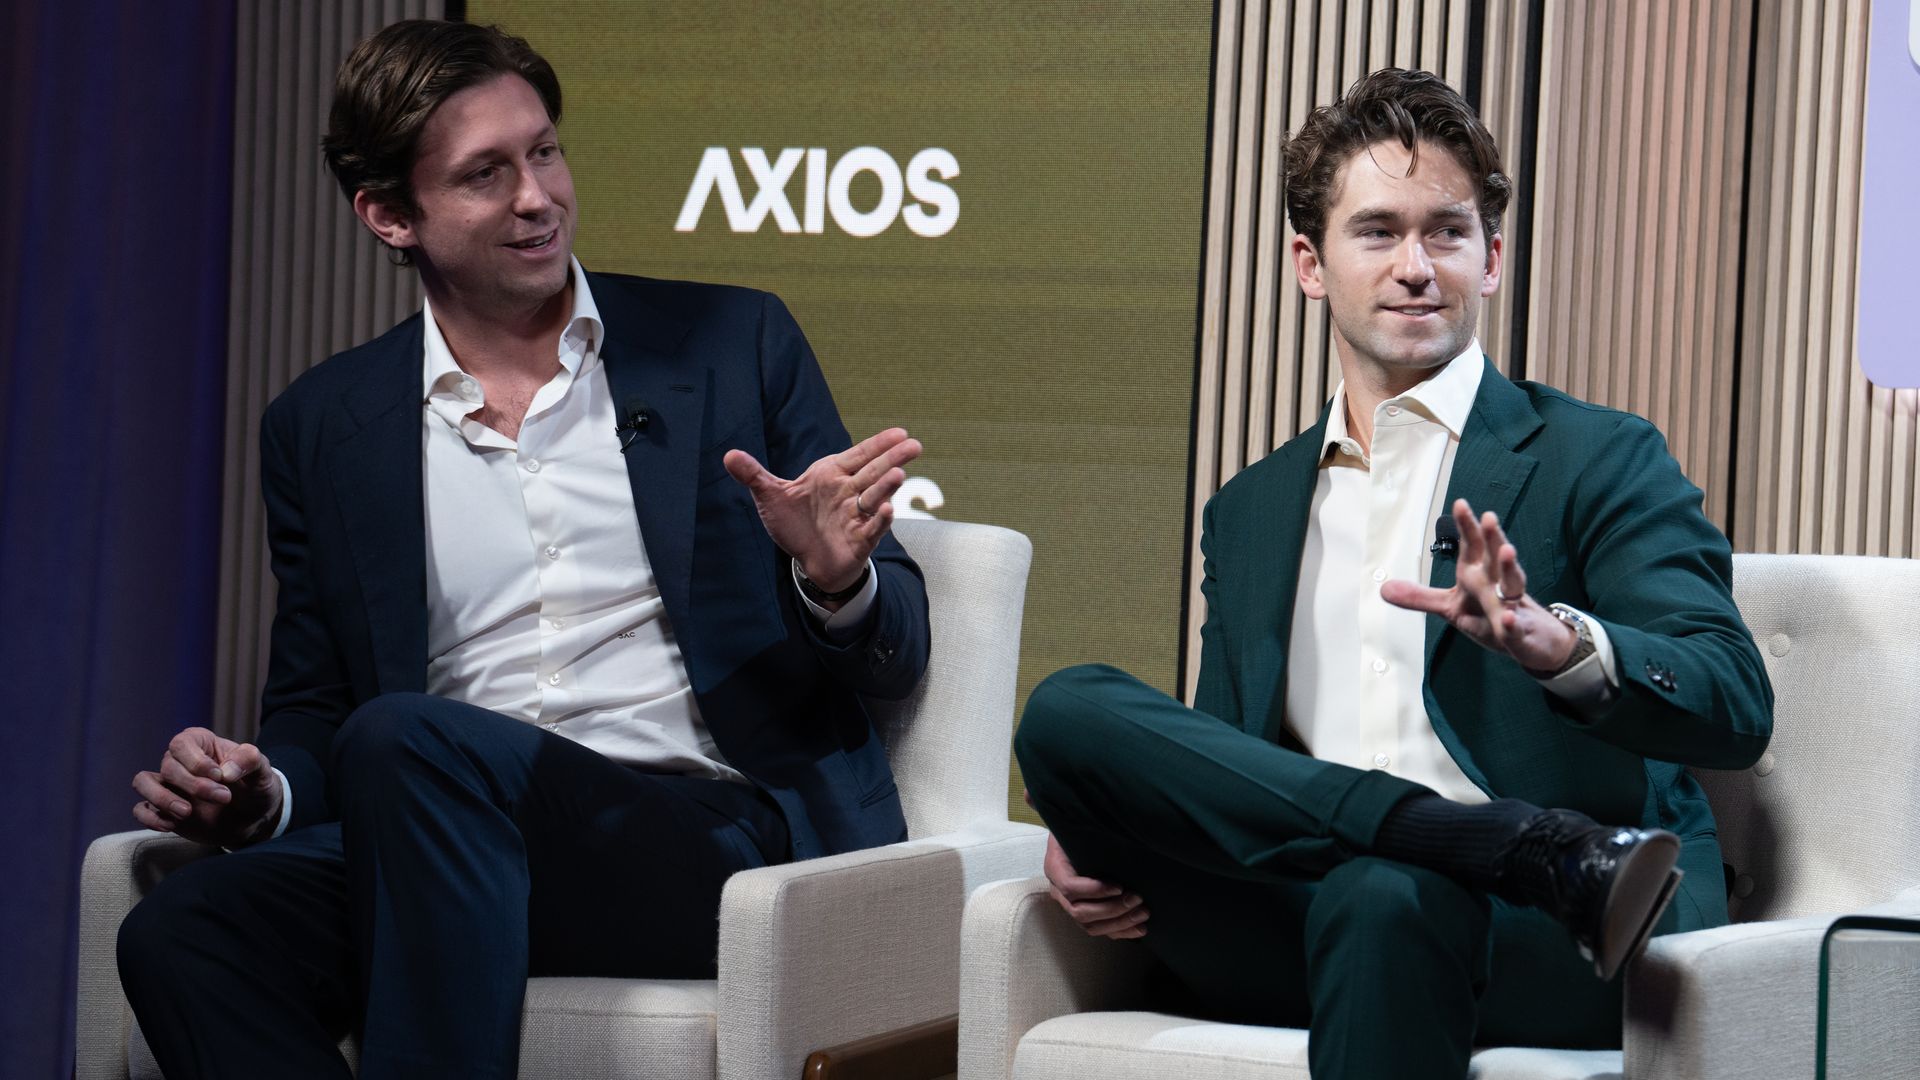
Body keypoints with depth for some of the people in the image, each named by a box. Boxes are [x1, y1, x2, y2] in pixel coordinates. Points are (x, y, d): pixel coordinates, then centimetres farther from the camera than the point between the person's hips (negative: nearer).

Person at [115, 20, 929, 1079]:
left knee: (408, 740, -32)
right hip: (453, 837, 3)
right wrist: (264, 794, -4)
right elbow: (313, 712, 20)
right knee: (182, 931, -27)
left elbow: (898, 653, 11)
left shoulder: (731, 346, 11)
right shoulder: (322, 426, 16)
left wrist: (835, 580, -13)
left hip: (717, 831, -3)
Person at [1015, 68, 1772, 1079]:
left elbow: (1736, 705, -3)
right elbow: (1213, 765, 26)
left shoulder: (1598, 461, 11)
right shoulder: (1248, 512, 27)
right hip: (1285, 939, 6)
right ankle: (1538, 848, -26)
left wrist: (1556, 643, -25)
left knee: (1382, 895, -41)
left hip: (1540, 953, -6)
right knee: (1067, 710, -20)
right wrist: (1097, 836, 1)